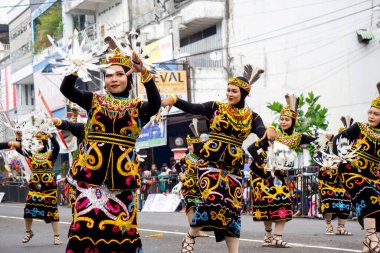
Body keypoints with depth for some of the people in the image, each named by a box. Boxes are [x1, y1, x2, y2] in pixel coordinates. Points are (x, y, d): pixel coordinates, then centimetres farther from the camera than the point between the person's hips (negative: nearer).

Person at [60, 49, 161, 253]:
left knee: (121, 224, 3)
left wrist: (143, 72, -27)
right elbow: (66, 90, -2)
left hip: (122, 171, 0)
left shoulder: (137, 106, 7)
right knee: (87, 220, -4)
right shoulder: (94, 100, 10)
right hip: (92, 168, 0)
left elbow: (155, 103, -15)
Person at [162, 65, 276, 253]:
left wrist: (269, 131, -37)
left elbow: (261, 131, -12)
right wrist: (174, 100, -27)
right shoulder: (216, 107, 4)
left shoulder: (251, 117, 7)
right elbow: (191, 108, -8)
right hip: (210, 160, -3)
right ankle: (190, 236, 2)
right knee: (212, 198, -20)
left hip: (233, 166, 3)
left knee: (232, 207, 1)